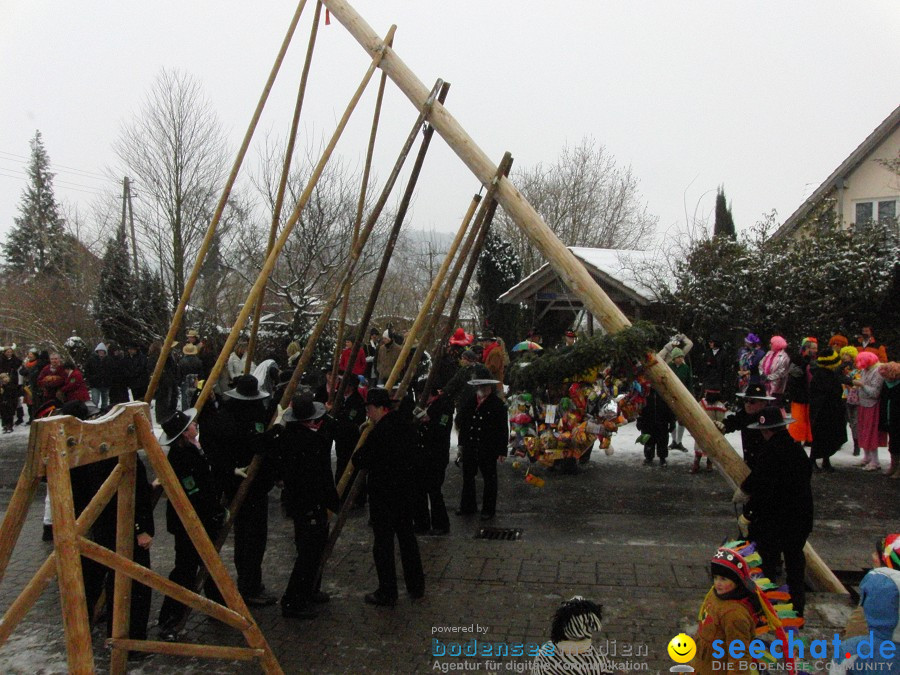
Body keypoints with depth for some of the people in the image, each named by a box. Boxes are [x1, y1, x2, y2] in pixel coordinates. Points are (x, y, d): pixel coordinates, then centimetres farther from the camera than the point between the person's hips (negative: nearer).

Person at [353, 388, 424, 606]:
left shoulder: (380, 431, -21)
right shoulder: (406, 426, 4)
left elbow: (361, 461, -17)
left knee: (383, 542, 2)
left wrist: (358, 455, 3)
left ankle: (387, 594, 9)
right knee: (407, 536, 18)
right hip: (405, 491, 8)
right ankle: (416, 586, 27)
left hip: (383, 495, -8)